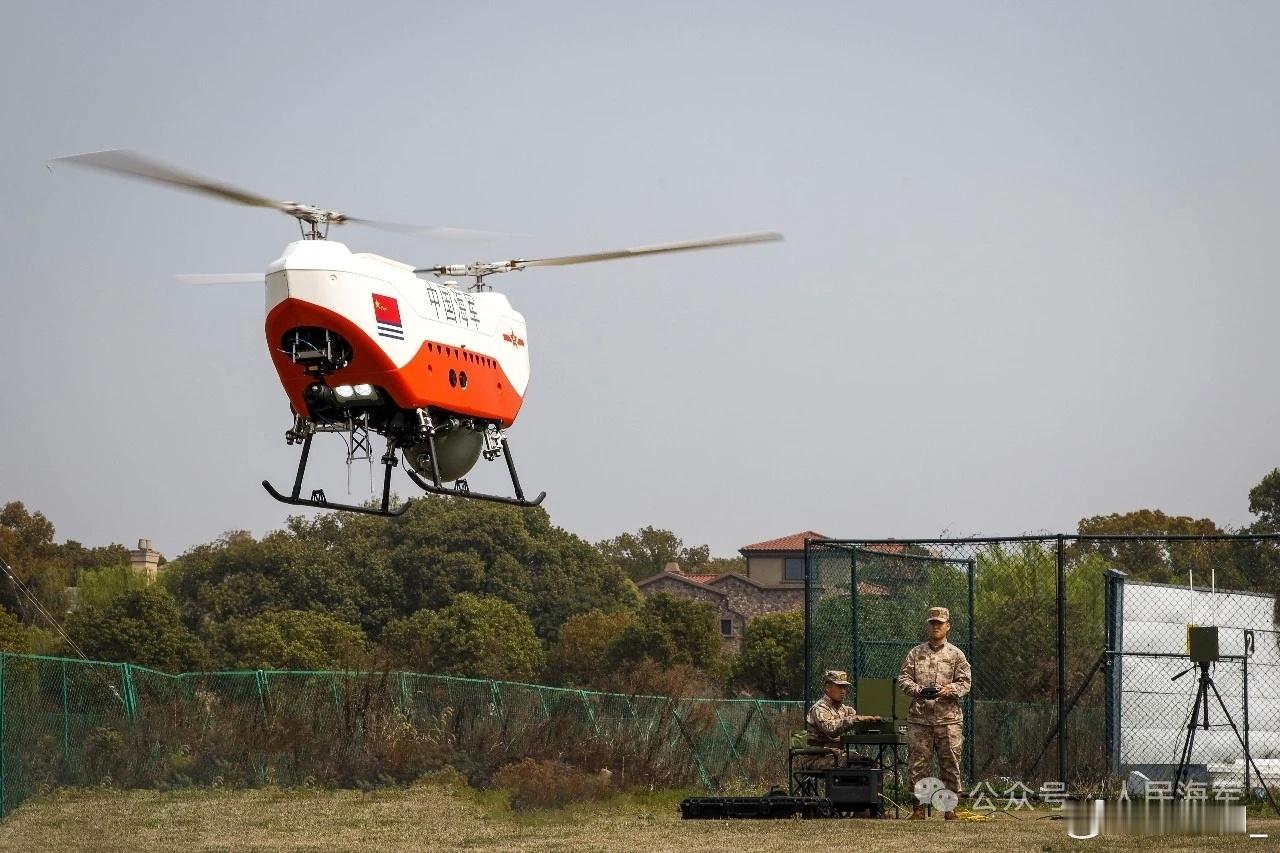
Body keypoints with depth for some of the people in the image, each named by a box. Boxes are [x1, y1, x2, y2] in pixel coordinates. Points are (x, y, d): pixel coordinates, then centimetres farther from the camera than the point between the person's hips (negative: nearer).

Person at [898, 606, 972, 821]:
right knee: (917, 763, -2)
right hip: (919, 716, 1)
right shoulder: (916, 653, 12)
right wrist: (916, 689, -10)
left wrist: (950, 690, -13)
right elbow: (903, 677, 9)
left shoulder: (955, 654, 9)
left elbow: (965, 681, 6)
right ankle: (918, 807, 4)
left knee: (950, 763, 0)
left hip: (948, 717, -1)